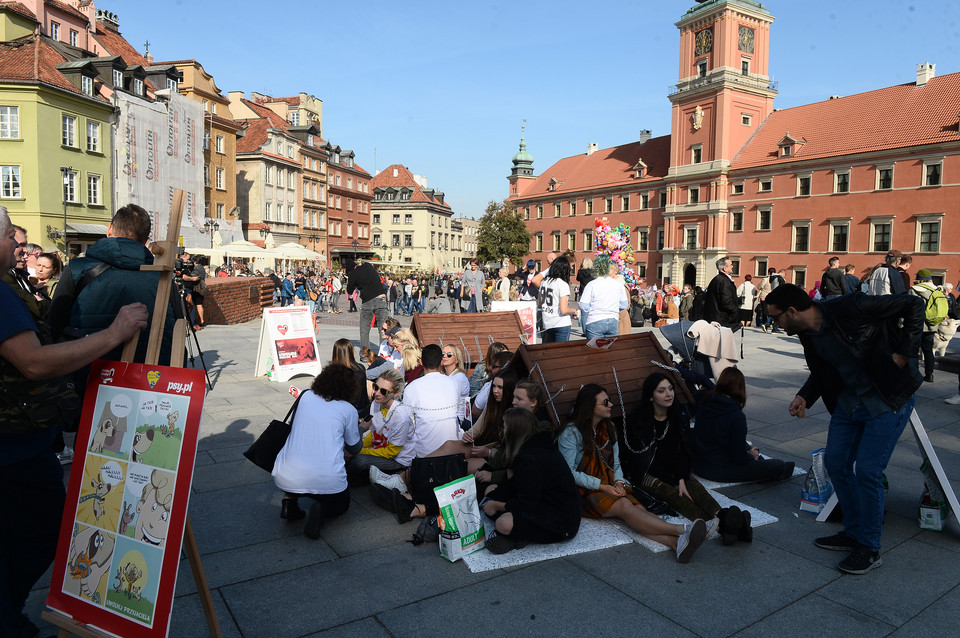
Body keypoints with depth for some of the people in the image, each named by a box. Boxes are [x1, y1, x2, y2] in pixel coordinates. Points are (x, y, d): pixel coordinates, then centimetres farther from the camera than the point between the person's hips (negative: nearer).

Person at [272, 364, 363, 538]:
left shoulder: (306, 397, 11)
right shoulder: (348, 410, 2)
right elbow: (354, 448, 14)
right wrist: (359, 429, 37)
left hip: (285, 478, 3)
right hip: (327, 482, -3)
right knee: (342, 503, 29)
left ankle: (289, 500, 13)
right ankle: (321, 510, -5)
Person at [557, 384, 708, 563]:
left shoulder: (608, 429, 15)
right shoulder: (571, 433, -7)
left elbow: (615, 464, 18)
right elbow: (570, 473, -11)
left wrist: (619, 483, -4)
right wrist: (602, 486, -17)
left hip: (609, 487, 6)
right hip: (584, 492, -5)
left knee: (637, 507, -28)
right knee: (624, 506, -33)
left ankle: (677, 542, -54)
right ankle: (681, 530, -50)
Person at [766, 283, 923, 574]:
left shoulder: (849, 309, -25)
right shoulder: (808, 334, -1)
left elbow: (913, 304, -19)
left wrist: (904, 354, -21)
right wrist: (805, 397, -2)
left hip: (888, 400, -8)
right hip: (848, 401, 8)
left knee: (867, 471, -7)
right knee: (835, 463, 9)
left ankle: (869, 548, 11)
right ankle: (853, 532, 29)